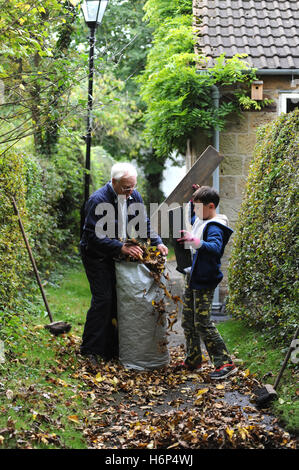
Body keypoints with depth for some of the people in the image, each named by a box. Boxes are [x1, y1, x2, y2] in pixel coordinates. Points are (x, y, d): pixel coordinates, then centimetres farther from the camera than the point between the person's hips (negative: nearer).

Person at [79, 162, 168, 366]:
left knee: (118, 300, 5)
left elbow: (144, 223, 10)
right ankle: (90, 350, -3)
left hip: (119, 256, 7)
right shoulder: (98, 201, -23)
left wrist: (158, 242, -6)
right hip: (97, 255, -7)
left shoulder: (134, 196, -1)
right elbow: (94, 236, -25)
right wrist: (121, 247, -30)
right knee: (103, 300, -12)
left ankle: (111, 349, 15)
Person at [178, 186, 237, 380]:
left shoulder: (214, 227, -20)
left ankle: (225, 363, -2)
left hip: (205, 281, -9)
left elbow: (215, 247, -38)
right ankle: (193, 360, 27)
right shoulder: (201, 220, 8)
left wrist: (196, 242, -51)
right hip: (193, 277, 9)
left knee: (203, 323, -9)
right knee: (188, 320, 15)